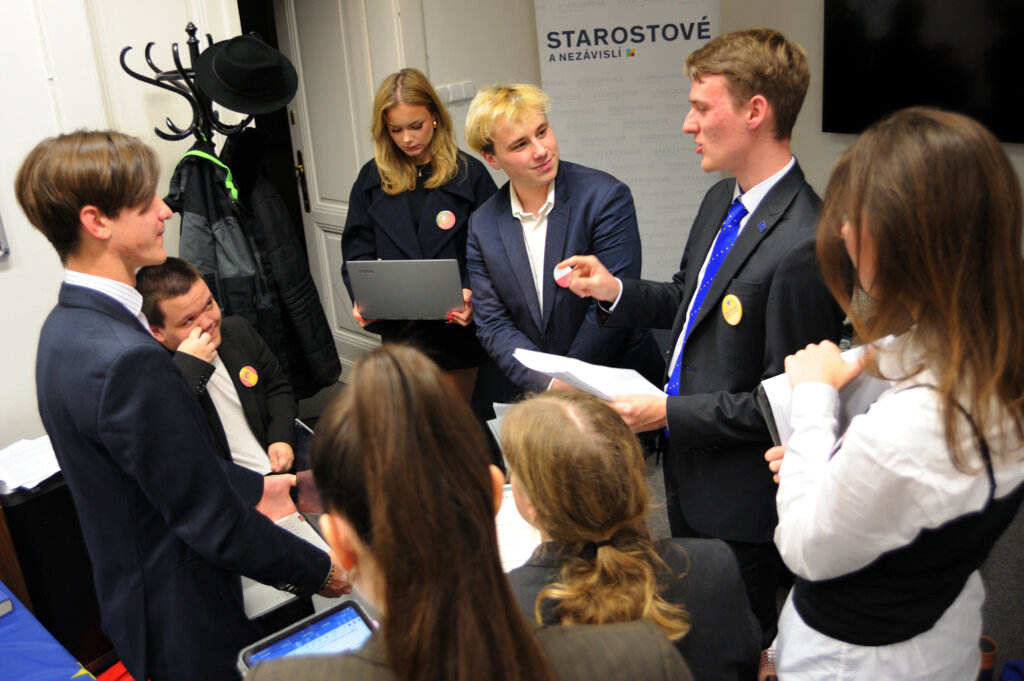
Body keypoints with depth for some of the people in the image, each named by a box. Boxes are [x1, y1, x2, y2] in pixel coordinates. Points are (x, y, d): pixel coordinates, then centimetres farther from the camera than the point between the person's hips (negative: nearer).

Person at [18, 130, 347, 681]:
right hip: (187, 625, -9)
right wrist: (320, 572, -14)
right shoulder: (127, 359, -31)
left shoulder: (67, 327, 1)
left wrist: (255, 486, 14)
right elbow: (211, 521, -26)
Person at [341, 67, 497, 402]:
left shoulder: (469, 173, 0)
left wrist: (472, 294, -19)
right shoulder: (372, 178, 7)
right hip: (398, 328, 2)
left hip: (455, 327, -2)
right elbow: (357, 251, 7)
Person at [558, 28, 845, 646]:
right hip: (688, 468, 9)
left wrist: (668, 413, -22)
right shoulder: (722, 201, 1)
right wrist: (614, 289, -1)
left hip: (741, 501, -9)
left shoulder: (804, 246, -30)